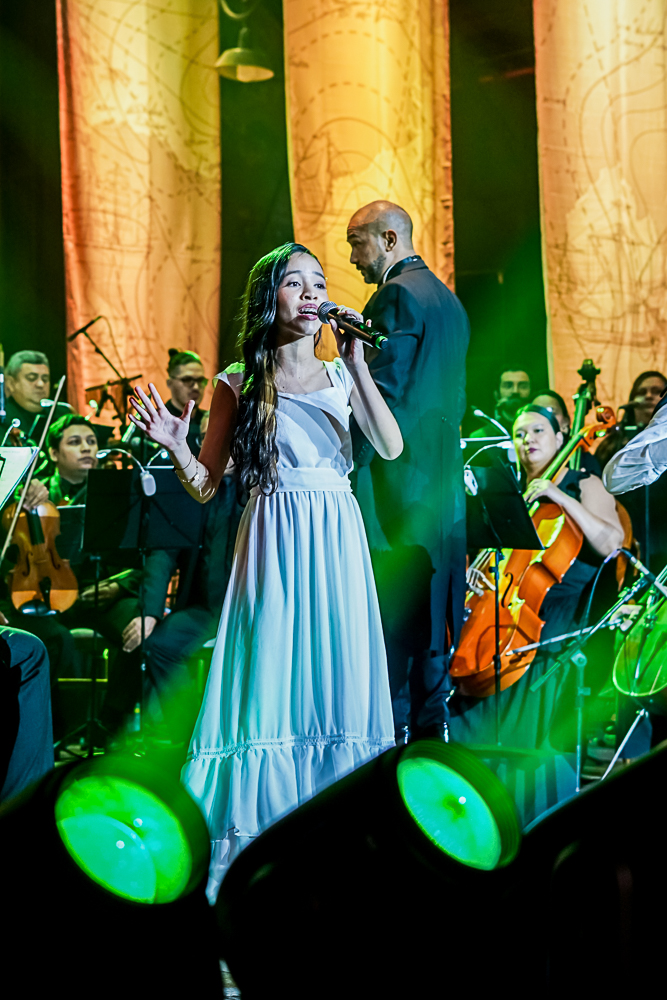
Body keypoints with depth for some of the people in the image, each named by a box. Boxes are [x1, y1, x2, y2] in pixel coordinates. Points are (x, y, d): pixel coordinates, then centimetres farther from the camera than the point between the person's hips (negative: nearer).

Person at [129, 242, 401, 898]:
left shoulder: (340, 375, 10)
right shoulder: (239, 383, 3)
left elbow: (391, 448, -7)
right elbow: (204, 487, 4)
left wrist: (356, 364, -10)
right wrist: (173, 446, -15)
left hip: (337, 545, 3)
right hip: (272, 546, -2)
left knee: (334, 682, 2)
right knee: (270, 681, -6)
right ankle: (255, 841, 1)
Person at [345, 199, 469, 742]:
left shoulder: (396, 295, -10)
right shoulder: (447, 299, 18)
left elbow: (385, 391, -18)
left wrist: (351, 464, -16)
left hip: (397, 474, -9)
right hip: (444, 477, 9)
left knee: (390, 606, -6)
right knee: (430, 608, 11)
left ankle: (395, 726, -5)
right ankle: (433, 722, 15)